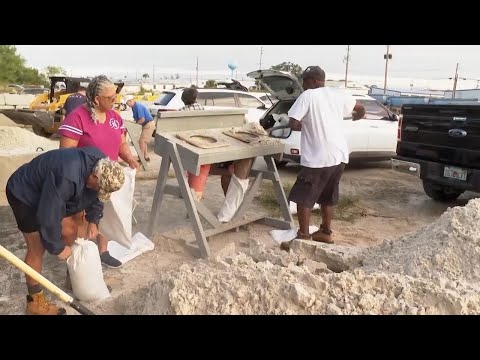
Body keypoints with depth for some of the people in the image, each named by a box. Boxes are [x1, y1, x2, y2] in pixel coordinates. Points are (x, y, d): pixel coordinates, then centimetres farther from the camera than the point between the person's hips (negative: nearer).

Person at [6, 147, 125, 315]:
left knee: (70, 230, 9)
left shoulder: (101, 165, -17)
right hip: (24, 195, -8)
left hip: (49, 195, 8)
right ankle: (35, 301, 8)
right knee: (37, 248, -6)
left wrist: (93, 220, -8)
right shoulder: (67, 178, -43)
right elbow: (48, 217, -34)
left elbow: (94, 195, 4)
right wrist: (58, 248, -21)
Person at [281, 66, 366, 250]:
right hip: (339, 156, 7)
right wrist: (356, 117, 44)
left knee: (303, 198, 3)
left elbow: (293, 124, -15)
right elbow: (361, 109, 23)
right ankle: (325, 233, 29)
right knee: (328, 197, 19)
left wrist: (306, 126, 5)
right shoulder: (338, 94, 10)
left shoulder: (307, 96, -8)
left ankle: (303, 237, 4)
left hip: (317, 158, -7)